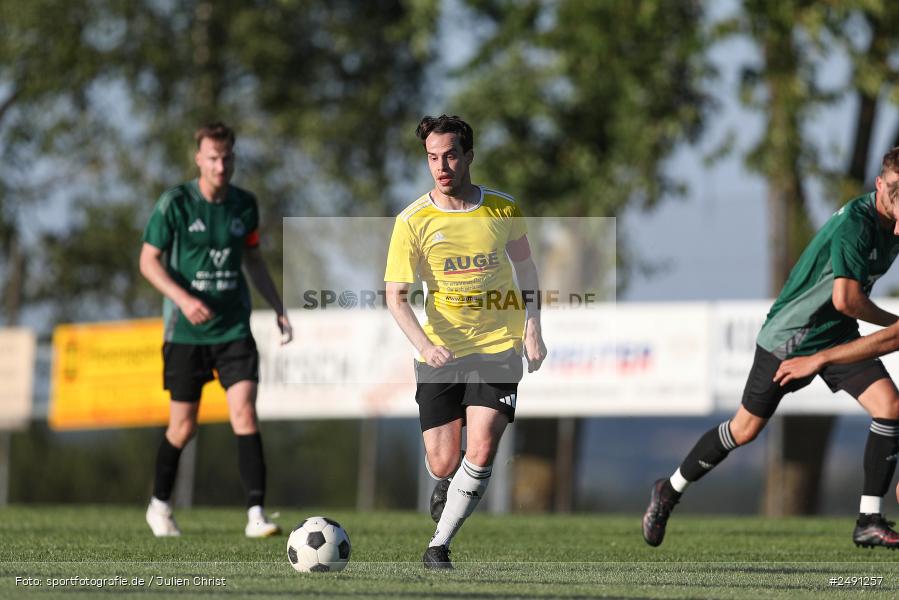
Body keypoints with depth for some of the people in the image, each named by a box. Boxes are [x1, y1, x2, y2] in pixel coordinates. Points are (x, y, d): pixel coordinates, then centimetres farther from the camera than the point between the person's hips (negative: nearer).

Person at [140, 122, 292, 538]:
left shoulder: (244, 205, 4)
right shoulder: (175, 204, -8)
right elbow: (149, 261, -7)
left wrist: (278, 308, 11)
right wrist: (183, 298, -22)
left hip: (233, 328, 2)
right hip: (185, 332, -2)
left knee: (244, 412, -14)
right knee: (183, 426, 6)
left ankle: (256, 515, -17)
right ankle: (159, 506, 29)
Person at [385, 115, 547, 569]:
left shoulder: (501, 209, -2)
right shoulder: (413, 221, -9)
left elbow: (524, 264, 16)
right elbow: (395, 296, -10)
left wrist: (532, 329, 7)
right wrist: (424, 344, -27)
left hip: (498, 349, 0)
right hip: (441, 353, 0)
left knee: (481, 452, -15)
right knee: (443, 464, 1)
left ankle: (439, 545, -2)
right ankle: (447, 484, 40)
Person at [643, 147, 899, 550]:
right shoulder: (856, 222, -28)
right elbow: (845, 300, -32)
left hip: (837, 336, 6)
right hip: (787, 336, -6)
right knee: (745, 429, 6)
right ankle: (669, 492, 28)